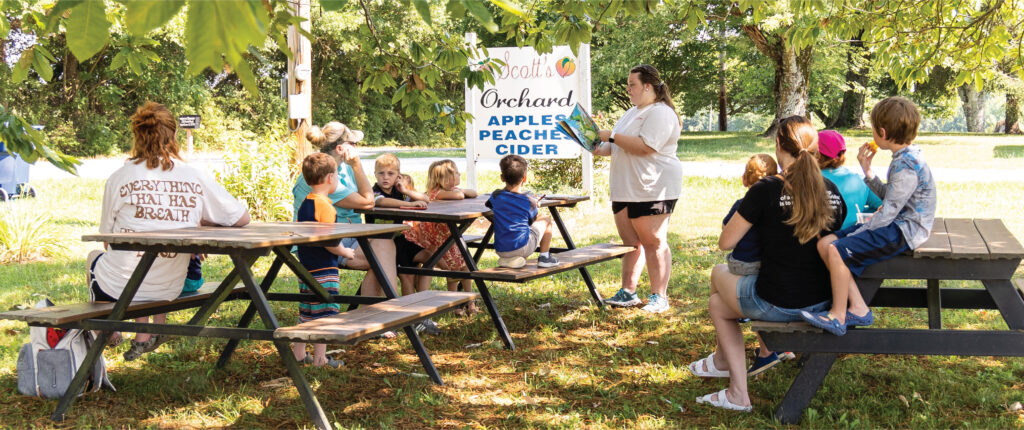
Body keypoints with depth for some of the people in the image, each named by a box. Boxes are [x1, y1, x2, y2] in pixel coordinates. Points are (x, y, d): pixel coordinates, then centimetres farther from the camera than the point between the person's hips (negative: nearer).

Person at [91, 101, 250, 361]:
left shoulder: (119, 178, -8)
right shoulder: (197, 178, -6)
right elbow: (242, 218, 1)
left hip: (116, 289, -1)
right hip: (169, 291, 2)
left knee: (95, 256, 34)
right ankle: (145, 338, 31)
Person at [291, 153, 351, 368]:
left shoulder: (304, 203, 10)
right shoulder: (324, 205, -17)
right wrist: (345, 252, -5)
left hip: (306, 267, 9)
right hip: (324, 270, -9)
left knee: (306, 312, 16)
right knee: (323, 314, -1)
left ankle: (298, 353, 24)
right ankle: (320, 359, 4)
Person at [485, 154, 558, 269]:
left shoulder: (496, 196, 0)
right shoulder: (529, 200, -6)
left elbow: (488, 204, 24)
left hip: (500, 250, 3)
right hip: (522, 248, -3)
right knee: (545, 219, 18)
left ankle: (507, 259, 17)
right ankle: (544, 257, 18)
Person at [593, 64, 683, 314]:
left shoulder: (661, 113, -11)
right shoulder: (633, 112, 21)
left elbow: (644, 147, -24)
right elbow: (618, 147, 27)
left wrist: (611, 136, -18)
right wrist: (600, 149, 7)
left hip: (653, 188, -9)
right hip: (625, 190, 9)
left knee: (654, 242, -6)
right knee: (630, 242, 11)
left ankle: (659, 297, -1)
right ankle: (628, 293, 16)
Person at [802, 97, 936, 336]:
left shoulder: (907, 167, -21)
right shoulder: (904, 159, 11)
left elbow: (887, 214, -22)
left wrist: (854, 235, -14)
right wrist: (867, 171, 10)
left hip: (904, 232, -11)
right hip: (895, 224, 11)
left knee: (837, 251, -23)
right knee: (825, 243, 1)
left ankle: (838, 317, -9)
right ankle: (857, 308, 0)